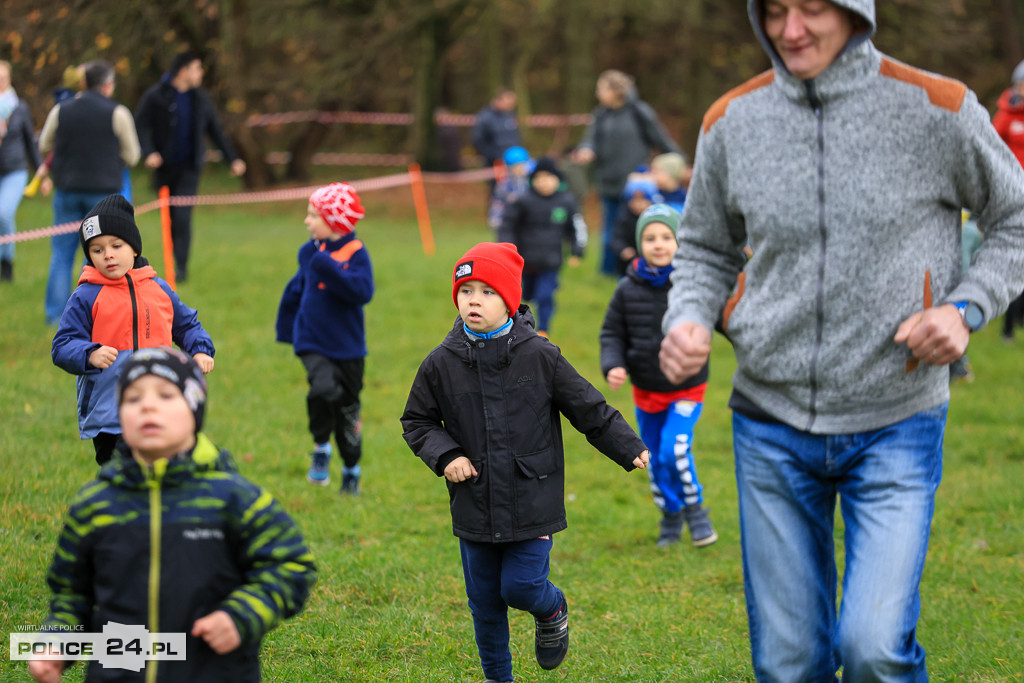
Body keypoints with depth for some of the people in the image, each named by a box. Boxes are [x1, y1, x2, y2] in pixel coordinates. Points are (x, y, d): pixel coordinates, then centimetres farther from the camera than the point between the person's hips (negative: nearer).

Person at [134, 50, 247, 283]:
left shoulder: (200, 98, 8)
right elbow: (140, 126, -7)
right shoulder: (155, 96, -4)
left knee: (182, 217, -12)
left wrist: (232, 159, 13)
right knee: (170, 218, 7)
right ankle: (176, 262, 22)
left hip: (189, 167, 1)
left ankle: (181, 267, -11)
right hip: (164, 167, -1)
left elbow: (216, 131, 16)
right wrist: (148, 152, -23)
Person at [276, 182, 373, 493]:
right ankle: (321, 449, -6)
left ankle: (351, 470, 31)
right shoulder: (310, 252, 3)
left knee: (347, 410, 10)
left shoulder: (356, 254, -10)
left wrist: (326, 268, -32)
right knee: (324, 389, -27)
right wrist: (286, 329, 25)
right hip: (312, 343, 2)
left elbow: (363, 292, -25)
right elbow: (296, 290, 18)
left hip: (348, 347, -1)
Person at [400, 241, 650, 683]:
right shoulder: (441, 364, -2)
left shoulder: (540, 358, -6)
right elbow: (416, 421, 9)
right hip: (474, 508, 2)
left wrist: (631, 450, 0)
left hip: (532, 502, -2)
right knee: (484, 599, 10)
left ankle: (552, 613, 28)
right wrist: (445, 455, -8)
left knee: (521, 586, -8)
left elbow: (589, 410, 2)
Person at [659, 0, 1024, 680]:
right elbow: (705, 250, 17)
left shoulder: (936, 109, -6)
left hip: (896, 423, -3)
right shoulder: (732, 121, 2)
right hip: (771, 425, 3)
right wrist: (687, 321, -4)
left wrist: (966, 308, -9)